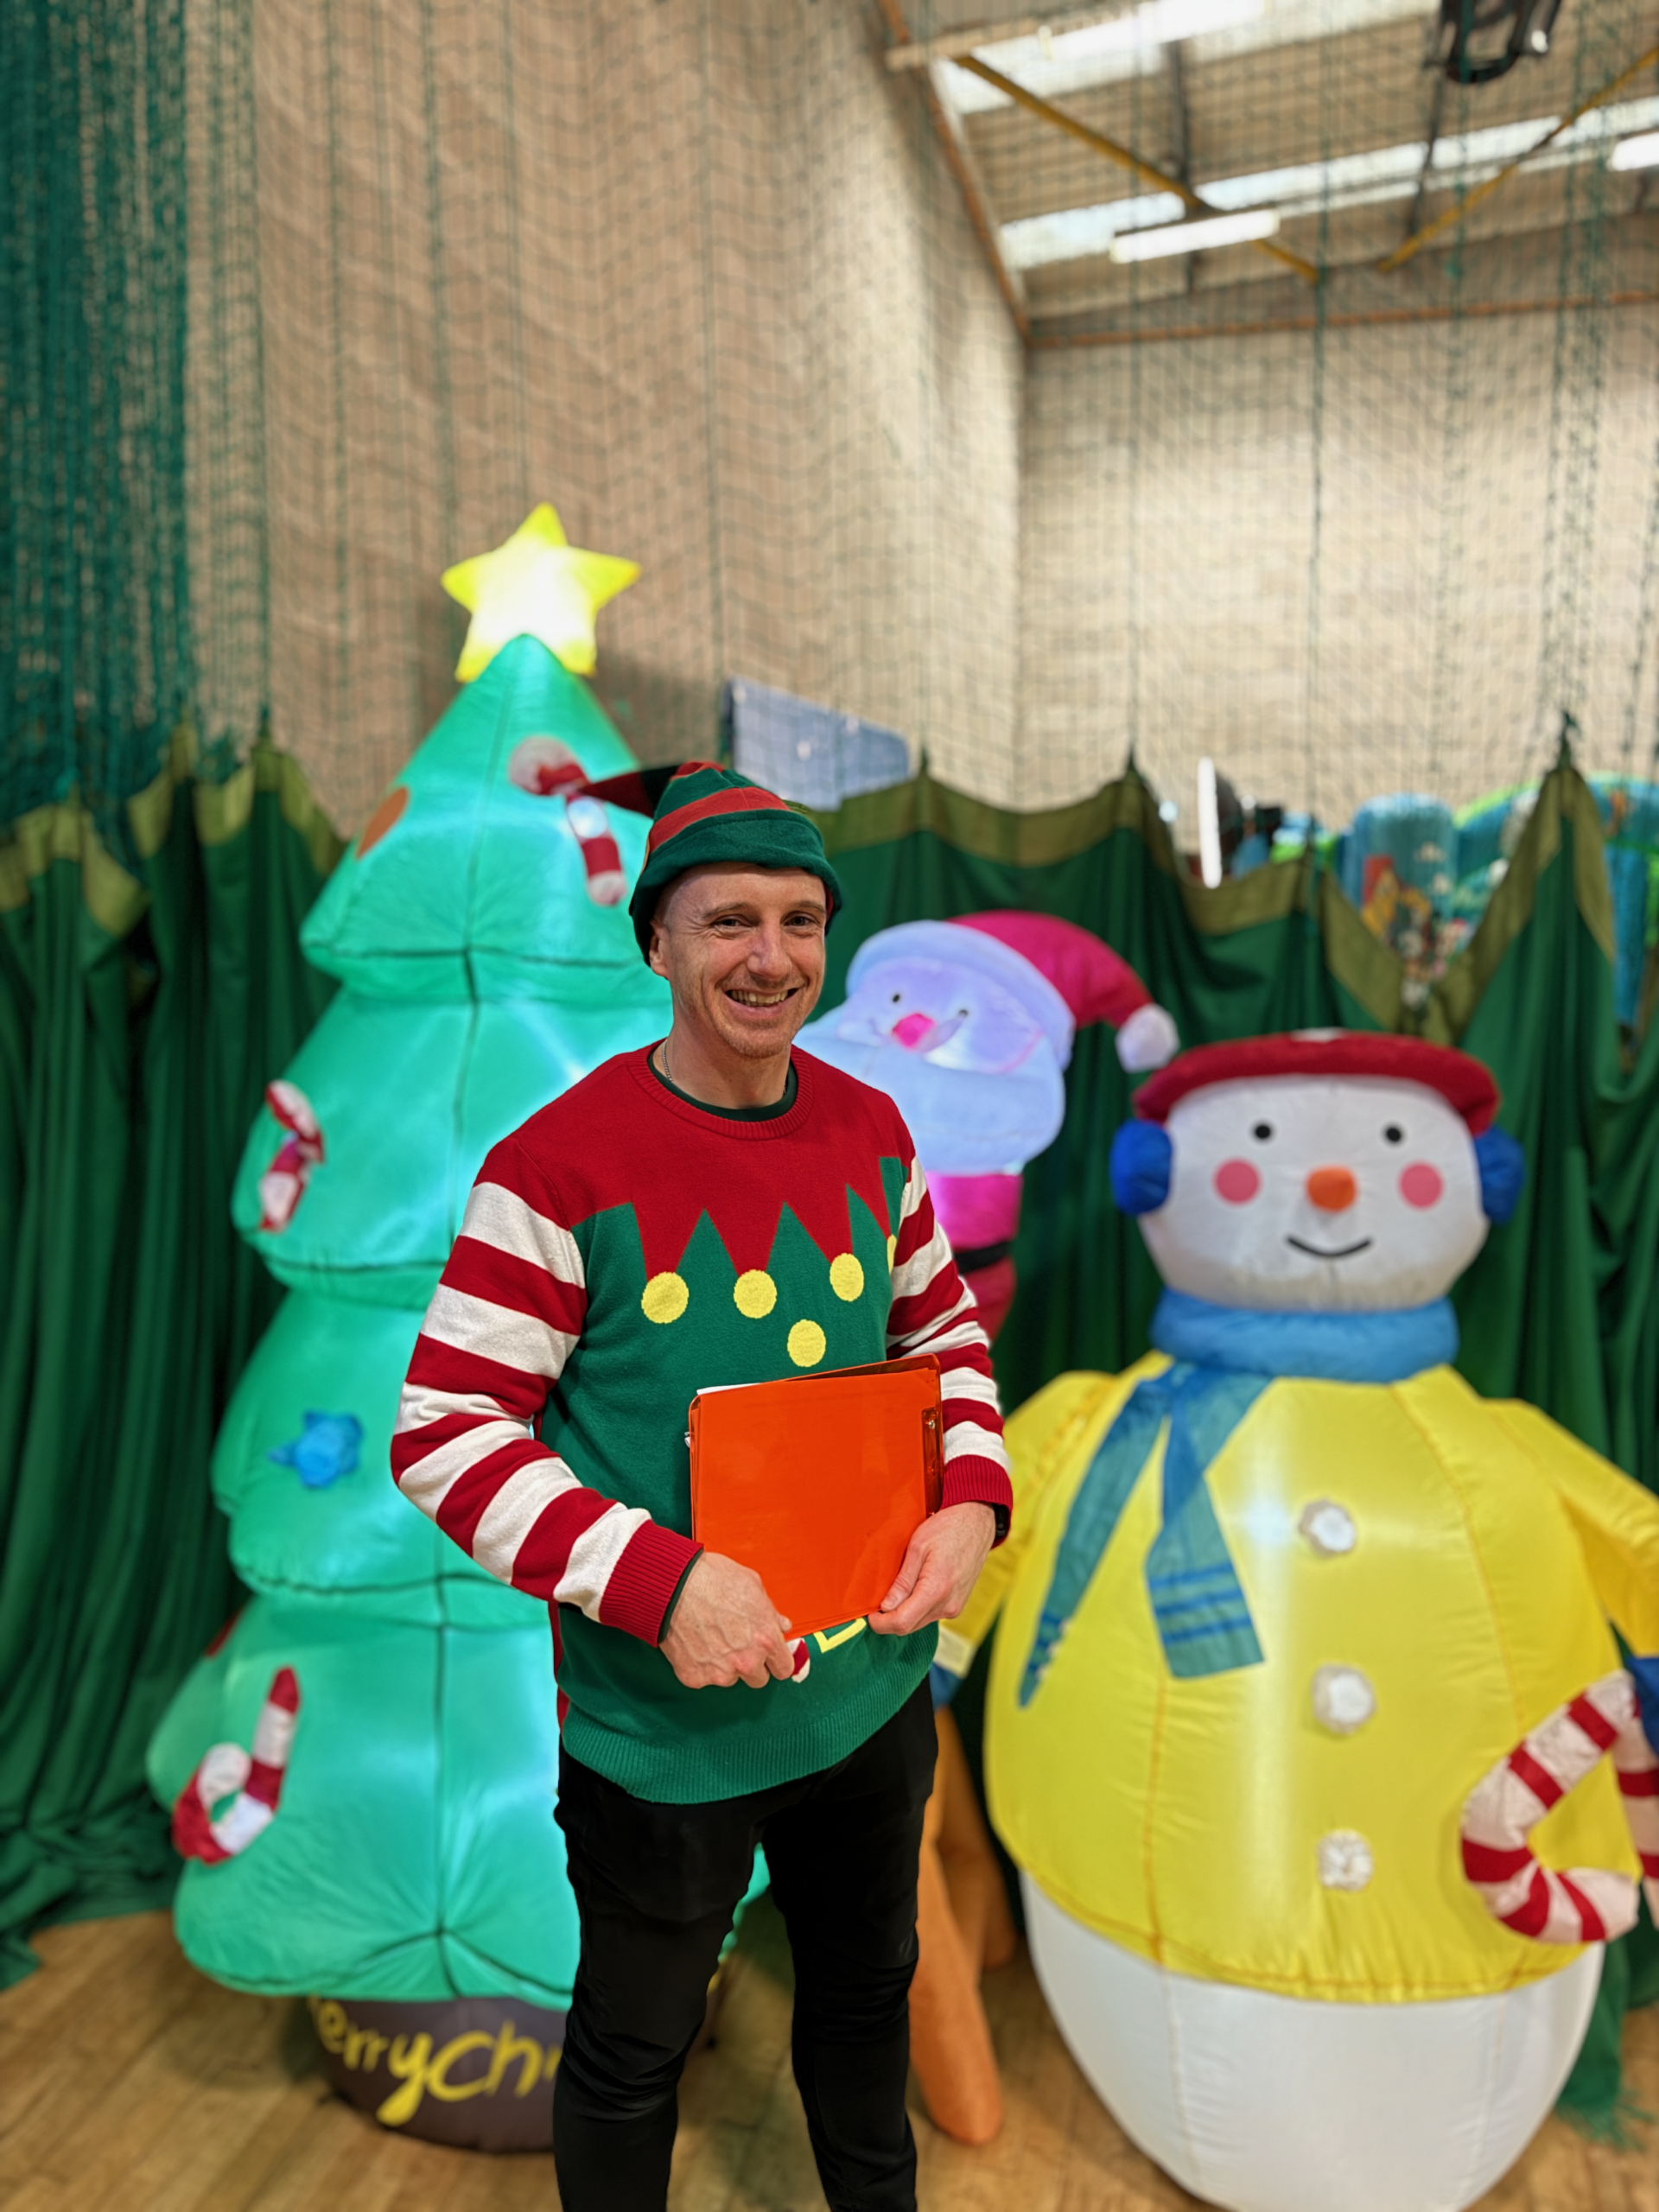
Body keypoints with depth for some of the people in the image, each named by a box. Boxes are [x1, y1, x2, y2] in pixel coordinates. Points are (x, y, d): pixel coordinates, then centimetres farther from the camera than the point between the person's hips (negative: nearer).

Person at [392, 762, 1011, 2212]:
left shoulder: (873, 1133, -4)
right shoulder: (560, 1165, -21)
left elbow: (945, 1332, 8)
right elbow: (443, 1433, -19)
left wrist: (973, 1501, -8)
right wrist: (660, 1582, -27)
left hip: (873, 1687, 6)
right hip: (664, 1725, -5)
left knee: (868, 1987, 30)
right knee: (636, 2051, 21)